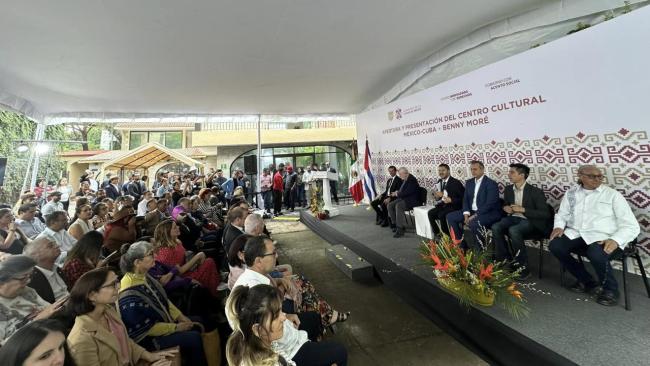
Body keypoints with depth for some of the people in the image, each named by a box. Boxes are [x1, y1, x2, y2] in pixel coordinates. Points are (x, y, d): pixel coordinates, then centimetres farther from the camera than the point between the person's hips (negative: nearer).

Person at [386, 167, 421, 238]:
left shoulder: (412, 180, -17)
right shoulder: (404, 180, 12)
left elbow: (406, 192, -24)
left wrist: (397, 194, -10)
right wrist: (397, 192, 1)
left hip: (412, 200, -10)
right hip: (403, 198, 10)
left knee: (398, 206, -34)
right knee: (389, 205, -6)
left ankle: (400, 229, -32)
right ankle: (396, 224, 1)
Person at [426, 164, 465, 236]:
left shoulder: (456, 182, -9)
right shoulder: (439, 182, 10)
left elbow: (463, 197, -13)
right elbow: (437, 196, 15)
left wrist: (451, 200, -27)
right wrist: (437, 196, -10)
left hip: (453, 205, -6)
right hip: (443, 205, 6)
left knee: (441, 215, -30)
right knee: (430, 213, -18)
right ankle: (437, 234, -4)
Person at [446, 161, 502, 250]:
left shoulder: (491, 183, -11)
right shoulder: (469, 182, 11)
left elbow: (489, 204, -20)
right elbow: (465, 199, 8)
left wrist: (475, 215, -24)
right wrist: (466, 214, -9)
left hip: (489, 213, -7)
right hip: (472, 211, 8)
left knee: (474, 222, -37)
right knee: (450, 216, -5)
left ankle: (480, 249, -14)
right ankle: (461, 243, 3)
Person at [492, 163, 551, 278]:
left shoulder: (535, 191, -12)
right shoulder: (508, 189, 7)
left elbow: (545, 214, -14)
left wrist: (523, 209, -23)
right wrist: (505, 208, -3)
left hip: (529, 221, -6)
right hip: (513, 218, 6)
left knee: (513, 230, -37)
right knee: (495, 227, -25)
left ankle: (523, 267, -21)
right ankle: (505, 261, -11)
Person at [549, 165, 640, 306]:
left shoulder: (613, 195, 2)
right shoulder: (571, 193, 12)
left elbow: (631, 226, -3)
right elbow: (562, 214, 19)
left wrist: (615, 240, -22)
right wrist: (559, 226, -5)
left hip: (602, 238, -4)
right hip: (576, 235, 4)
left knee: (596, 254, -35)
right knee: (555, 245, -23)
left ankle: (610, 289, 0)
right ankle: (587, 281, 3)